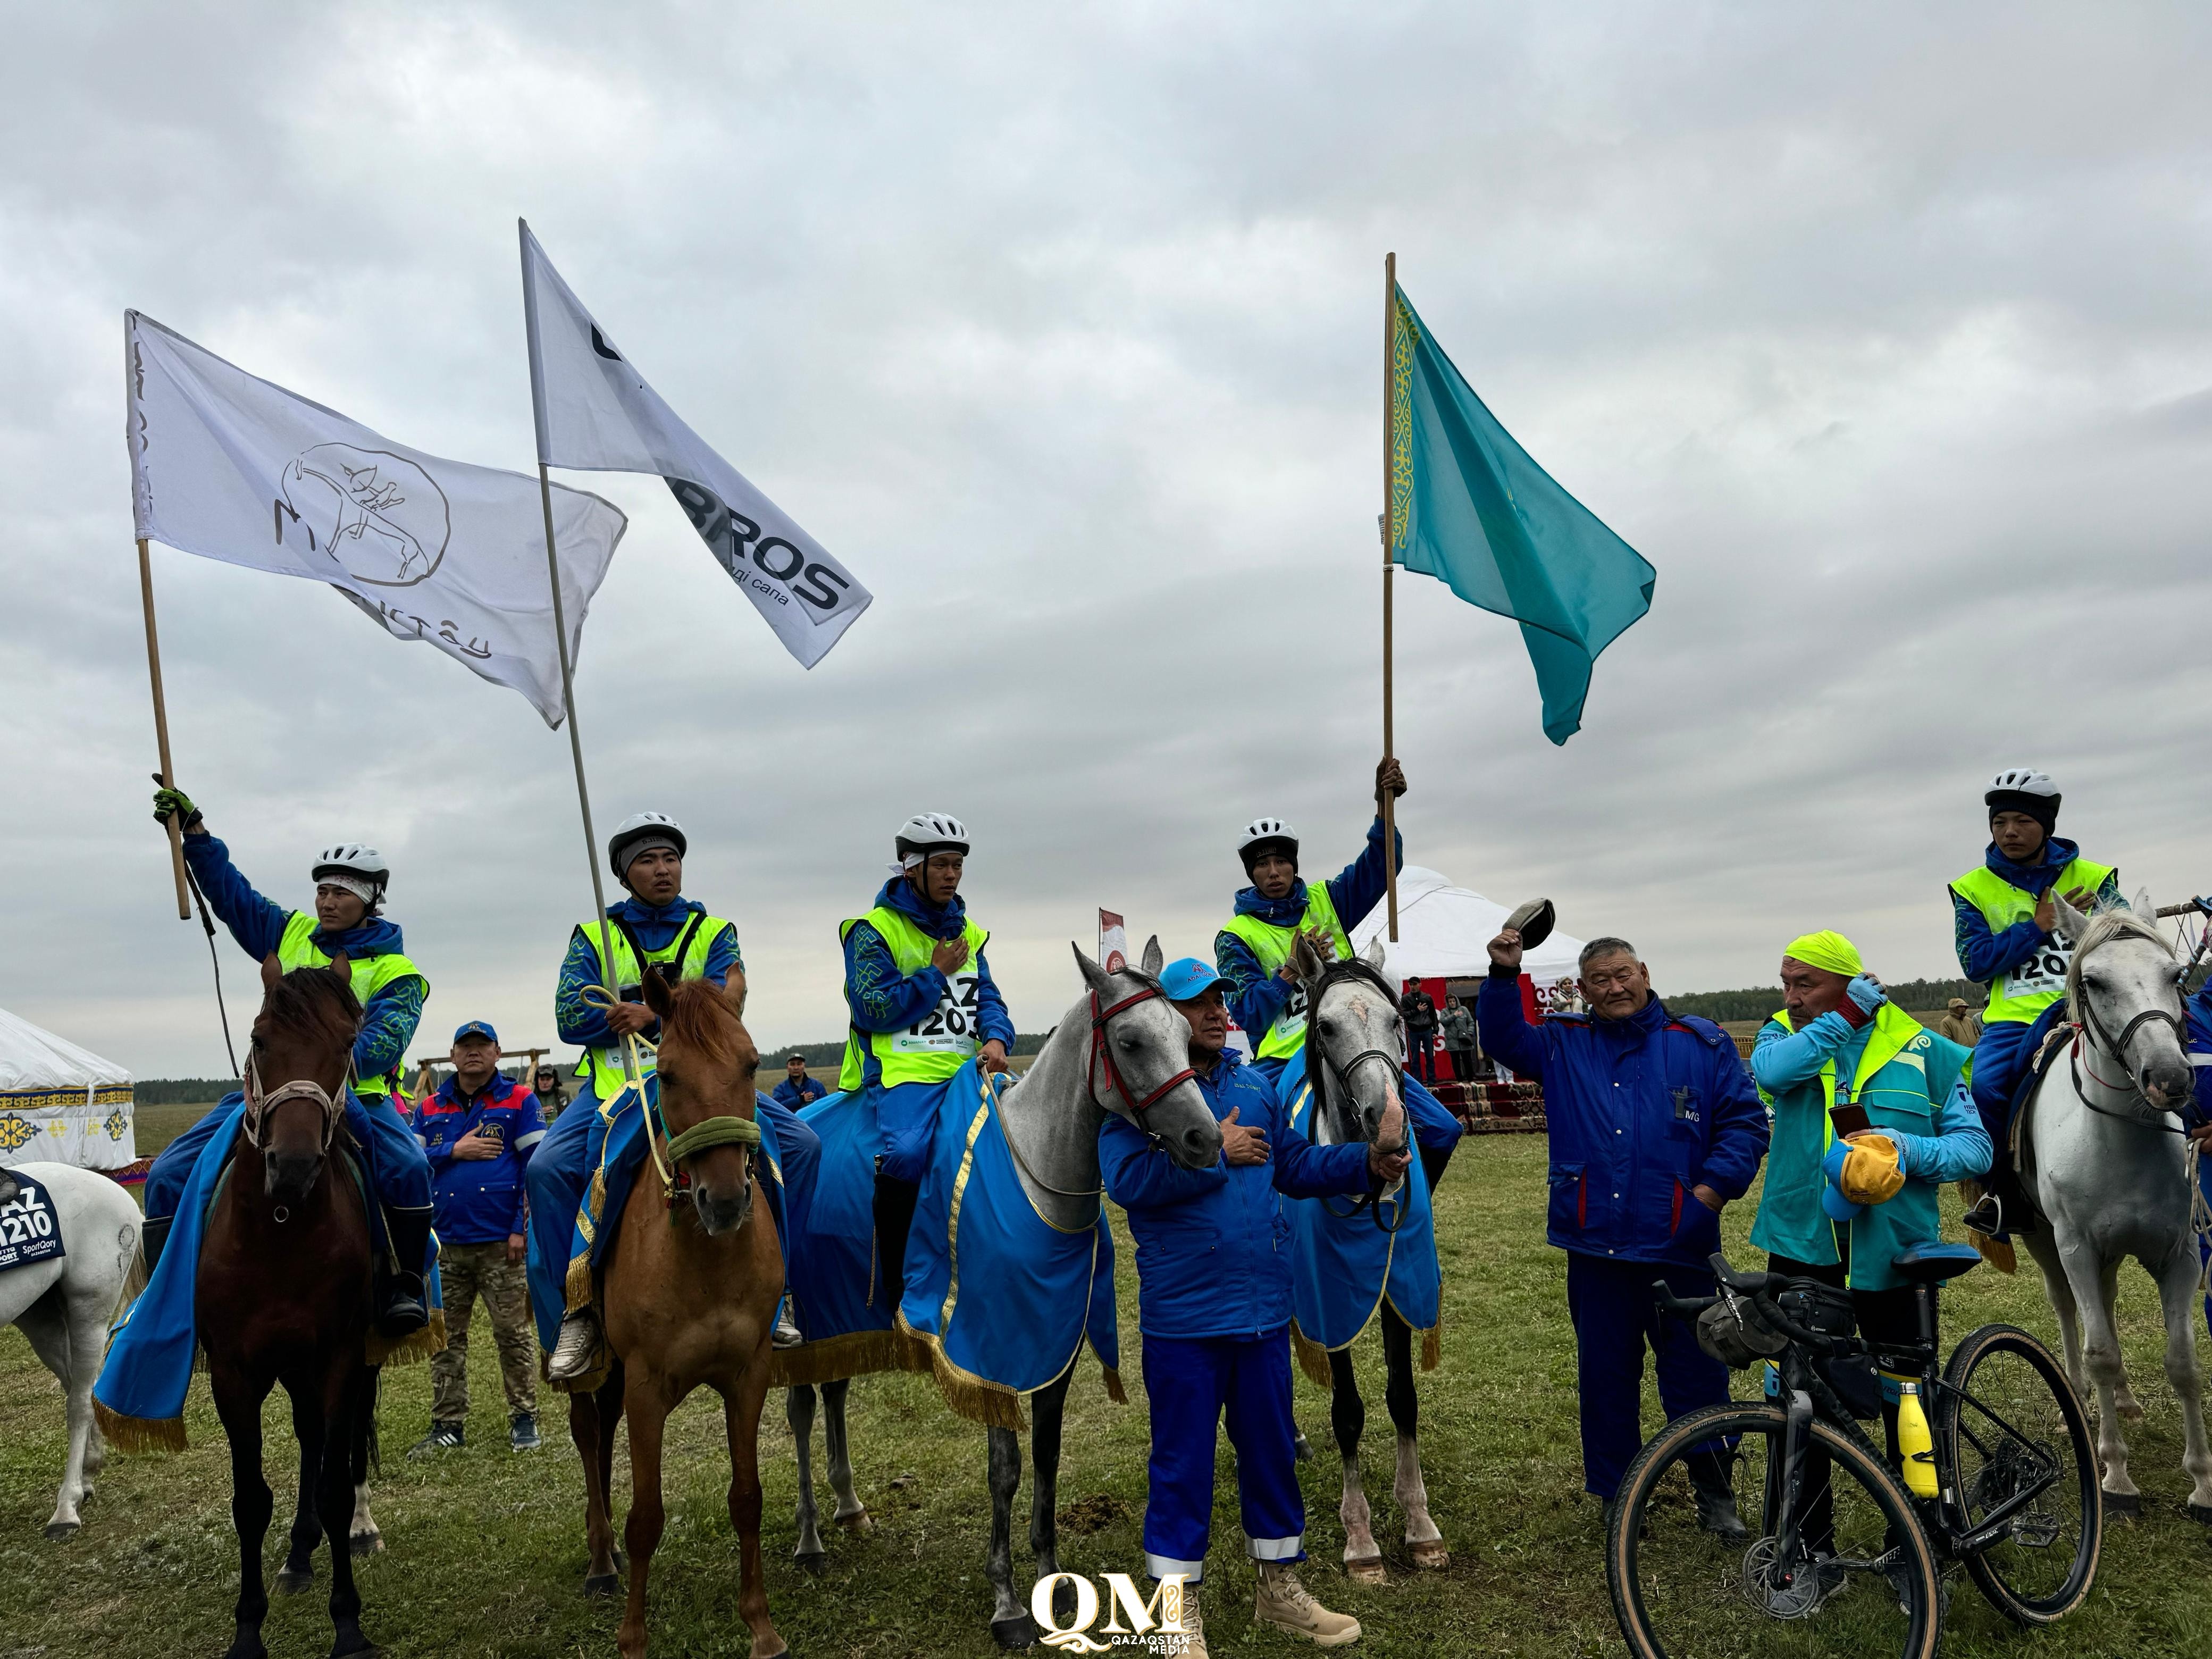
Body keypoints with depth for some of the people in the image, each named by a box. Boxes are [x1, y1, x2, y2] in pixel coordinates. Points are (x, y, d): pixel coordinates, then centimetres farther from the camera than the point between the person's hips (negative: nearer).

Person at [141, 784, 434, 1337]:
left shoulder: (395, 971, -1)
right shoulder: (292, 936, 16)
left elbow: (387, 1039, -16)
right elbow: (231, 894, 22)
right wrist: (194, 832, 15)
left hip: (356, 1092, -5)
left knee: (408, 1168, -33)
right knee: (168, 1175, -9)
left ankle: (406, 1283, -14)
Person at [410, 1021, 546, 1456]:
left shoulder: (520, 1101, 0)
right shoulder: (430, 1108, 12)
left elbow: (536, 1167, -5)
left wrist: (522, 1228, -12)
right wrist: (455, 1150, -10)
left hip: (500, 1242, -4)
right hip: (445, 1243, 4)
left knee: (513, 1334, 2)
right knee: (446, 1339, 9)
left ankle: (524, 1419, 12)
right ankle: (448, 1425, 19)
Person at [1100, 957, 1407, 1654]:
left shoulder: (1256, 1085, 9)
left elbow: (1296, 1166, 11)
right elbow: (1126, 1179, -23)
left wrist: (1369, 1163, -4)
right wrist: (1214, 1151, -21)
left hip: (1264, 1309, 6)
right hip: (1183, 1318, -6)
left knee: (1272, 1450, 18)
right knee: (1182, 1464, 5)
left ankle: (1281, 1590, 35)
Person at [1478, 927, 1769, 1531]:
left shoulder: (1701, 1044, 2)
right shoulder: (1564, 1045, 9)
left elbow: (1745, 1120, 1)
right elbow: (1504, 1039, 0)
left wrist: (1713, 1189, -9)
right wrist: (1504, 975, -13)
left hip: (1680, 1249, -2)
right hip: (1596, 1248, 2)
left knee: (1696, 1373, 8)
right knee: (1605, 1376, 11)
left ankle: (1715, 1493, 25)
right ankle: (1617, 1494, 25)